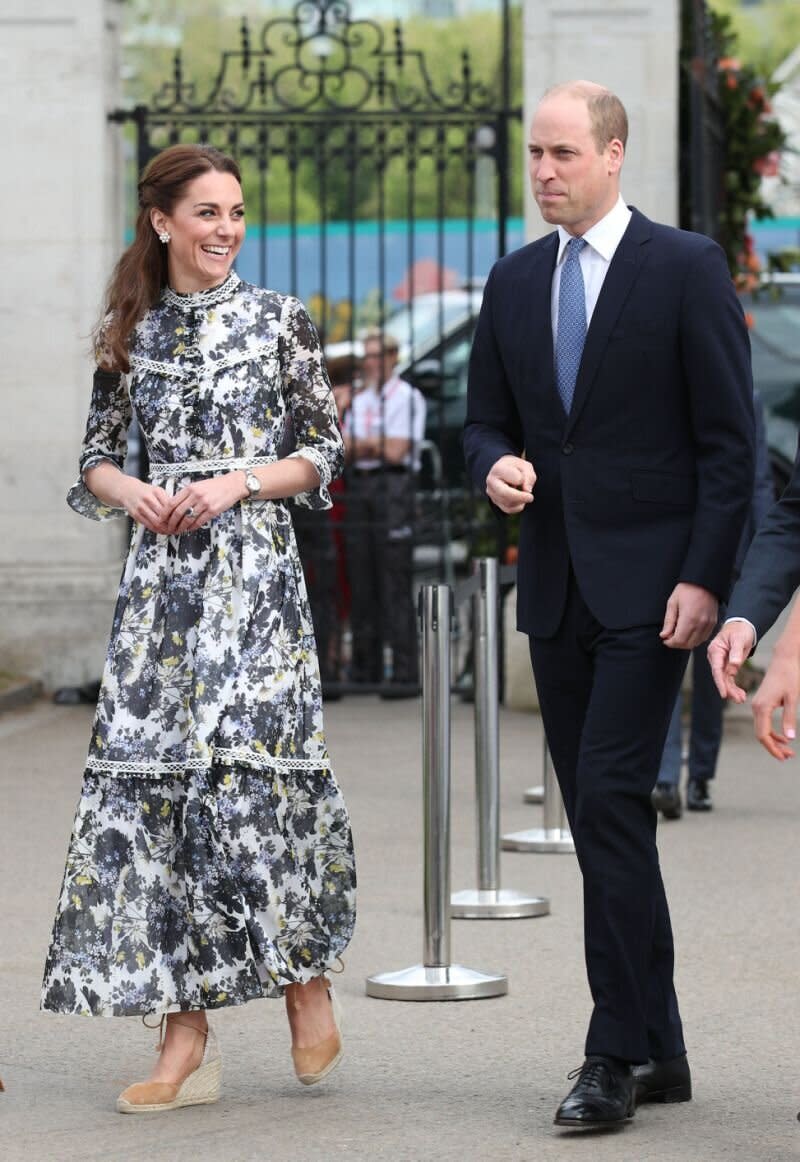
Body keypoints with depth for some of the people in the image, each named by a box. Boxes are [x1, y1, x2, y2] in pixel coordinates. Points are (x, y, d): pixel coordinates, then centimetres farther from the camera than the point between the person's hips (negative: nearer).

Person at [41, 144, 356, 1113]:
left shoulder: (278, 320, 4)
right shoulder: (130, 333, 11)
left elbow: (325, 451, 4)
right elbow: (95, 458, 16)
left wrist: (238, 483, -10)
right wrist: (130, 492, -5)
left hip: (253, 569, -3)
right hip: (159, 572, 3)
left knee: (248, 769, -12)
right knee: (151, 778, -3)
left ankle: (306, 976, 11)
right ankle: (185, 1039, 1)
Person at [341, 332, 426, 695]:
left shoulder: (406, 397, -1)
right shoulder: (359, 400, 20)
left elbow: (395, 451, -9)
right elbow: (344, 450, 14)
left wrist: (361, 443, 2)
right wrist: (377, 446, -4)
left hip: (392, 486, -7)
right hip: (359, 486, 7)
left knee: (395, 584, -11)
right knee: (361, 583, 6)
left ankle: (405, 674, -12)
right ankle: (366, 668, 12)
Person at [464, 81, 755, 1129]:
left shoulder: (686, 269, -5)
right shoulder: (515, 283, 12)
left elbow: (730, 437, -7)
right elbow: (486, 419, 18)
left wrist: (704, 577, -14)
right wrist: (496, 465, -6)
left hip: (651, 587, -6)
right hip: (555, 589, 6)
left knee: (610, 800, -15)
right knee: (598, 817, 7)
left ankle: (617, 1054, -11)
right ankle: (658, 1048, 15)